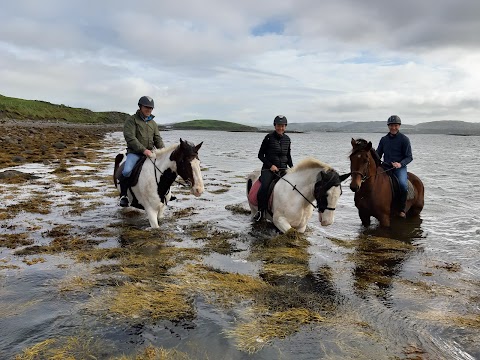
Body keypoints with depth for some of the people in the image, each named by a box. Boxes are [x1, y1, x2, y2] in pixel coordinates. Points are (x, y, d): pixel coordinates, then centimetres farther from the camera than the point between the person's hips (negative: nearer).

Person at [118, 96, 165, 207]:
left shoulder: (153, 123, 17)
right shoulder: (132, 120, -1)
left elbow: (158, 139, 13)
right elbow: (130, 138, -14)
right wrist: (143, 149, -26)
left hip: (150, 153, 6)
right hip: (134, 153, -5)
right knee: (127, 171, -29)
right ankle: (123, 194, -5)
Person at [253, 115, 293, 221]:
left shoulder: (287, 139, 11)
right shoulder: (269, 137, -3)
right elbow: (260, 155, -1)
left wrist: (292, 167, 4)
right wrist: (270, 165, -13)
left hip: (283, 169, 4)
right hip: (269, 169, -4)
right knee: (264, 188, -28)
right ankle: (261, 211, -7)